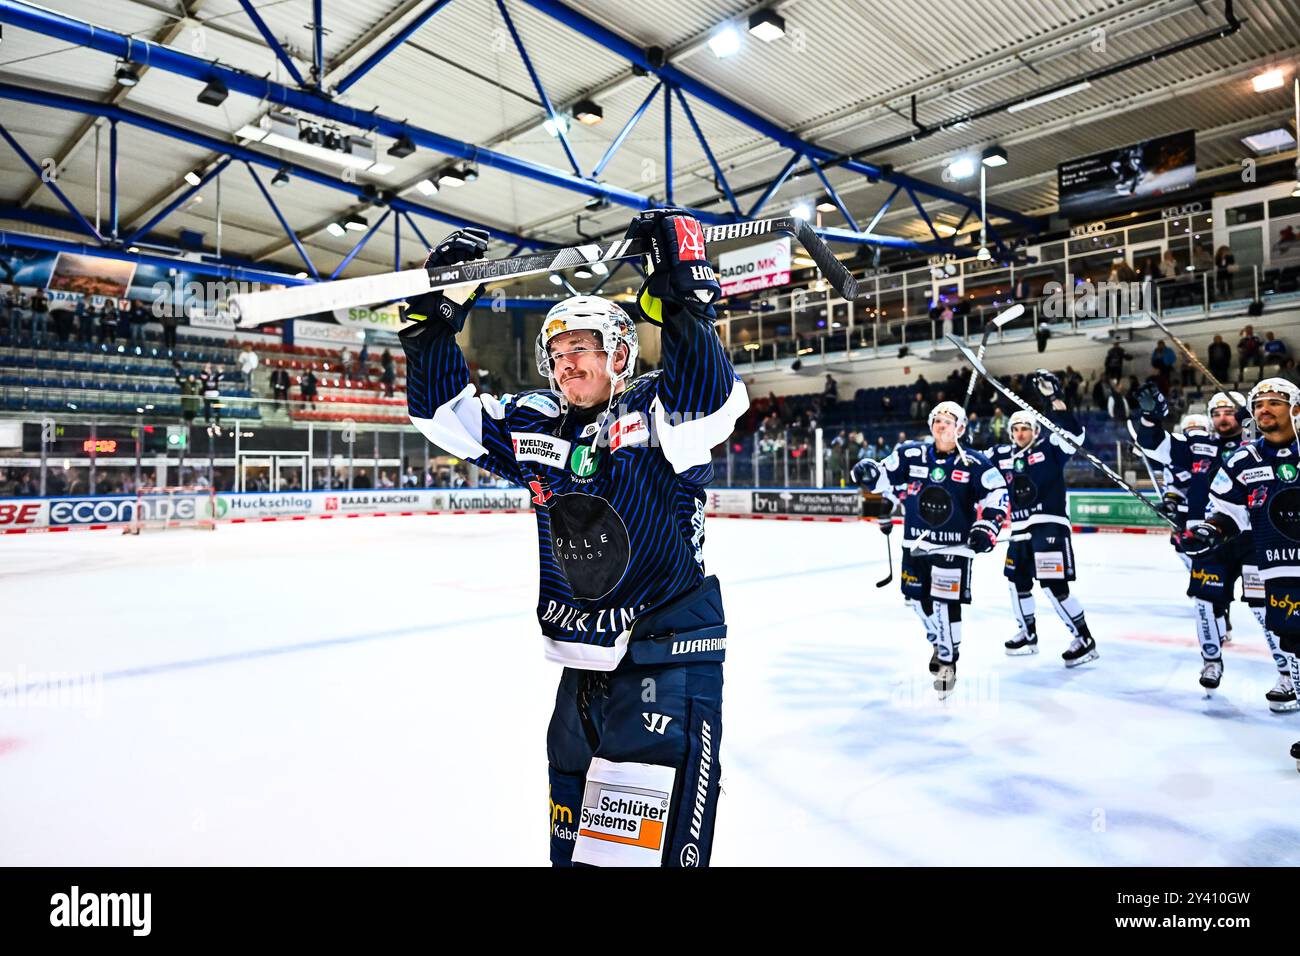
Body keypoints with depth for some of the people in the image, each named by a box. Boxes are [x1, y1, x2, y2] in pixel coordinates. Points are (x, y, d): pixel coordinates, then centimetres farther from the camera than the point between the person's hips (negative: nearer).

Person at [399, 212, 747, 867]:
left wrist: (682, 297, -35)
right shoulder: (534, 429, 7)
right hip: (581, 667, 6)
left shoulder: (656, 415, -8)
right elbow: (442, 411, 10)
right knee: (571, 842, 20)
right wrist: (437, 316, 1)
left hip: (669, 665, -6)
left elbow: (716, 398, -29)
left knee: (640, 849, -5)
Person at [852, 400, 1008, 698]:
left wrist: (986, 526, -17)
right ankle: (940, 643, 41)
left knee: (946, 604, -8)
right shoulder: (910, 455, 1)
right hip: (915, 544, 4)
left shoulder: (974, 464, -5)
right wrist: (869, 474, -12)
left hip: (954, 546, -4)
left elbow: (997, 494, -5)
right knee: (918, 600, 14)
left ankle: (948, 660, 12)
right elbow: (886, 477, 10)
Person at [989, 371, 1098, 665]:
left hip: (1049, 526, -7)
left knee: (1054, 586, -10)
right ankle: (1028, 634, 35)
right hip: (1020, 530, 7)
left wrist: (1056, 399, -28)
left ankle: (1084, 640, 5)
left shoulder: (1049, 448, -5)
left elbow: (1073, 434, -23)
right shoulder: (1001, 455, 10)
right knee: (1018, 583, 16)